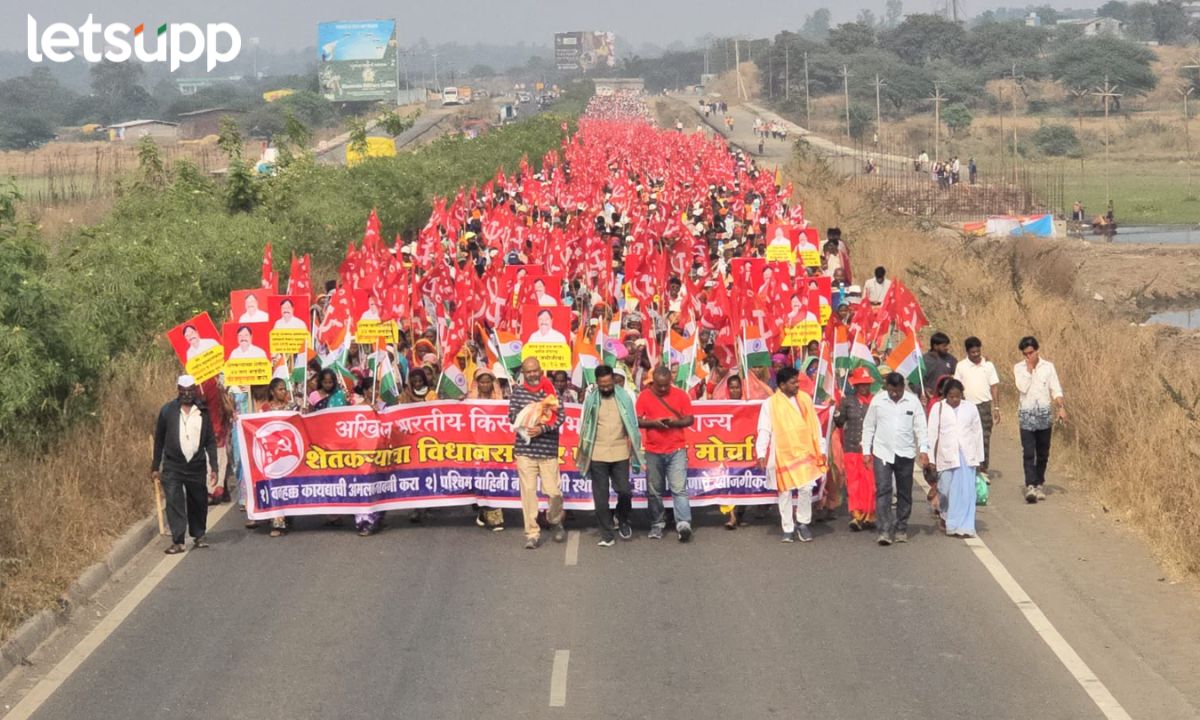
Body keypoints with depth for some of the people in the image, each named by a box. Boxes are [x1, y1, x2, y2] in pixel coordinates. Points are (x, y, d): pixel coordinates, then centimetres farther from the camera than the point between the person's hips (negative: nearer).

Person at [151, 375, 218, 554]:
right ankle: (178, 541, -7)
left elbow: (211, 441, 5)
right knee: (174, 503, -8)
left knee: (198, 502, 10)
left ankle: (199, 536, 26)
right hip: (172, 467, -2)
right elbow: (159, 440, 5)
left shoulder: (203, 412, 3)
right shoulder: (167, 411, -1)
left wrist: (213, 467, -2)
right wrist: (156, 467, 4)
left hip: (197, 466, 2)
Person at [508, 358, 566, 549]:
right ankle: (532, 534, 6)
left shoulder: (551, 391, 2)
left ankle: (555, 521, 28)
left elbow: (561, 416, -4)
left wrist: (543, 429, -17)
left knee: (554, 491, -2)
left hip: (548, 449, -1)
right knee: (528, 491, -1)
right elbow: (512, 416, 4)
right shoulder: (518, 391, 7)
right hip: (525, 449, 1)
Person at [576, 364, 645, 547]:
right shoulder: (590, 398, 2)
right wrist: (582, 452, 4)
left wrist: (633, 449, 1)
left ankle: (623, 521, 26)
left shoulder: (624, 397, 2)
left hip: (620, 453, 0)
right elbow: (583, 426, 7)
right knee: (601, 496, 1)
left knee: (624, 490, -4)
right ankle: (606, 535, 8)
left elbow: (632, 424, 6)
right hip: (597, 454, 0)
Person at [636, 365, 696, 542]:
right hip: (653, 451, 2)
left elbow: (690, 419, 4)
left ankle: (683, 524, -19)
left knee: (679, 488, -12)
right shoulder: (644, 396, 2)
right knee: (654, 490, 8)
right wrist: (654, 422, -17)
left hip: (677, 450, -2)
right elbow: (637, 421, 0)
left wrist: (675, 422, -16)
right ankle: (657, 524, 19)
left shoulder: (681, 395, 2)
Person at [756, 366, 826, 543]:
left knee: (806, 489, -5)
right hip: (783, 455, -2)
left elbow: (815, 426, 11)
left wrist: (820, 450, 9)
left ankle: (803, 523, 12)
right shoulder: (770, 404, -1)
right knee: (785, 492, 4)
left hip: (805, 453, 2)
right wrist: (761, 453, -10)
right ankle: (788, 529, 12)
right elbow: (764, 430, -2)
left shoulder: (805, 399, 7)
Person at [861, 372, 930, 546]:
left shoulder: (913, 401, -1)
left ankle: (901, 530, 20)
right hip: (882, 453, -1)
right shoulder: (877, 400, 0)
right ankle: (884, 531, -13)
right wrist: (866, 450, 3)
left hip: (905, 453, 1)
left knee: (904, 493, 8)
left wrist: (923, 450, -10)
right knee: (882, 490, -10)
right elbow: (868, 426, 7)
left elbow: (921, 427, 1)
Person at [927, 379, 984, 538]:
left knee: (966, 492, -4)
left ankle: (963, 527, -2)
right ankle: (946, 514, 33)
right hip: (946, 456, -1)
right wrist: (931, 459, -3)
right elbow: (932, 434, 1)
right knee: (946, 489, 4)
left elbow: (977, 433, 10)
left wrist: (979, 458, 7)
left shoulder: (970, 408, 7)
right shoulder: (938, 408, 2)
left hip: (966, 456, 1)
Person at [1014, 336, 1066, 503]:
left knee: (1043, 453, 8)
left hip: (1045, 414, 2)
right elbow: (1022, 388, -12)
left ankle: (1039, 485, 19)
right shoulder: (1019, 368, 2)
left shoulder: (1048, 367, 4)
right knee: (1028, 453, -12)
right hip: (1026, 414, -2)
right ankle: (1030, 486, -20)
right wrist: (1029, 370, -10)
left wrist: (1061, 408, -9)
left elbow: (1056, 390, 2)